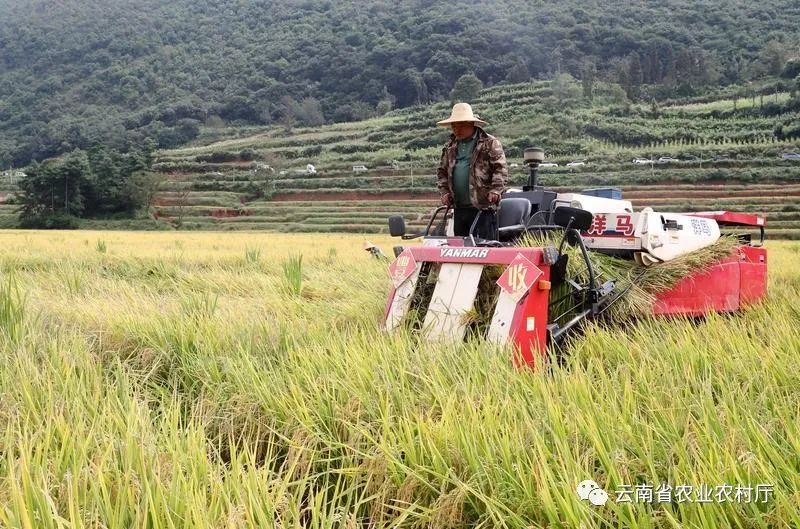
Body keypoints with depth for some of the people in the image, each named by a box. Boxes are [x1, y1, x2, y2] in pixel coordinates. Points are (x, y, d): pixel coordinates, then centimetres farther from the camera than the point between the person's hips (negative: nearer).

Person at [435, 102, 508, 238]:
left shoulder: (490, 143, 0)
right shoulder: (450, 147, 17)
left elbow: (501, 168, -5)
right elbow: (442, 171, 23)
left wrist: (495, 190, -17)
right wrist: (444, 191, 9)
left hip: (482, 206, -6)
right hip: (458, 207, 6)